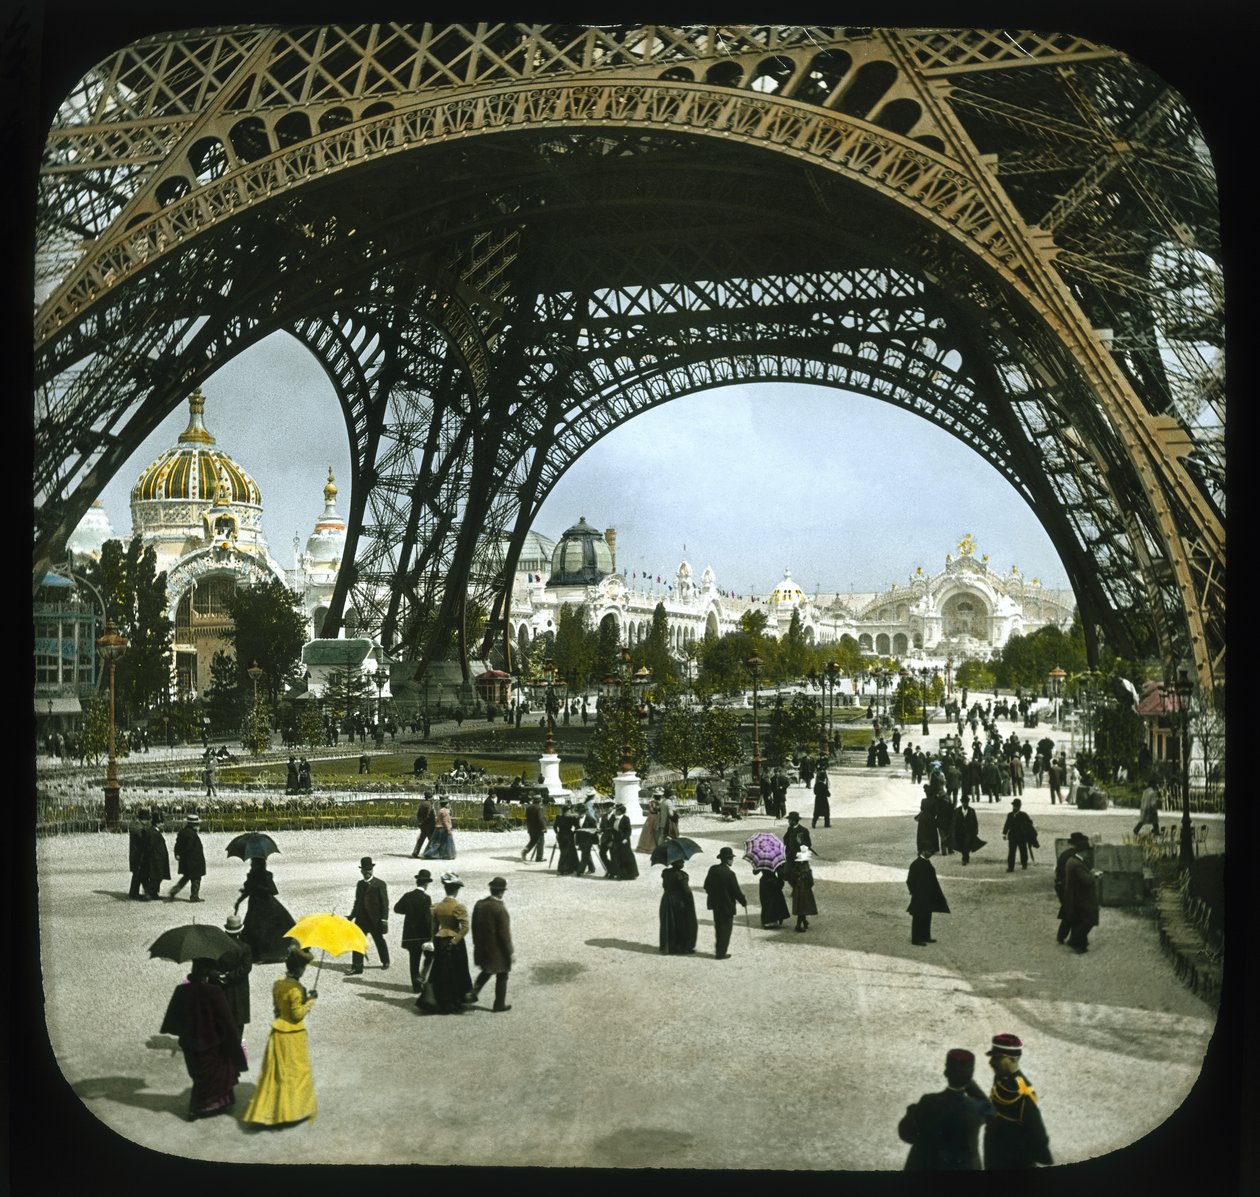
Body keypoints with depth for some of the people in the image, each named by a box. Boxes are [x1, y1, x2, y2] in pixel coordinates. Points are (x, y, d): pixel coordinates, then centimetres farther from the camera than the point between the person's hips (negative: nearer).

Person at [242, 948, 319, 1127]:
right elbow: (298, 1014, -21)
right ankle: (292, 1111, 15)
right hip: (293, 1035, -7)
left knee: (275, 1072, 16)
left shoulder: (278, 984, 1)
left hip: (278, 1032, 7)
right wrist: (310, 1001, -9)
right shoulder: (295, 988, -23)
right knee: (294, 1073, 7)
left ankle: (266, 1109, 23)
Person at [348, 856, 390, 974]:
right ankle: (357, 967, 0)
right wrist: (351, 917, 13)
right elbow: (357, 902, 17)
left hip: (375, 919, -4)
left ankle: (385, 961, 31)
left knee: (379, 940, 11)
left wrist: (384, 919, -15)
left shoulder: (380, 884, -7)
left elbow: (385, 903, -10)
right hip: (361, 918, 4)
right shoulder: (360, 884, 11)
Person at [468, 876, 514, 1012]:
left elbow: (474, 926, 7)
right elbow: (504, 933, -20)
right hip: (497, 949, -6)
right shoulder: (500, 909, -23)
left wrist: (477, 943, 19)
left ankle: (474, 992, 16)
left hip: (482, 947, 6)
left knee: (486, 971, 28)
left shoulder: (479, 905, -2)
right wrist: (509, 951, -10)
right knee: (501, 976, 10)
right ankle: (499, 1005, 17)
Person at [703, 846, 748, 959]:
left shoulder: (712, 869, -2)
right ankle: (721, 953, 9)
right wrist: (744, 902, -2)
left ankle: (718, 950, 28)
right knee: (725, 929, 5)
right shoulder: (729, 873, -22)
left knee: (718, 928, 19)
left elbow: (706, 886, 7)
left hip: (715, 904, 7)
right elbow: (736, 891, -17)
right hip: (727, 906, -7)